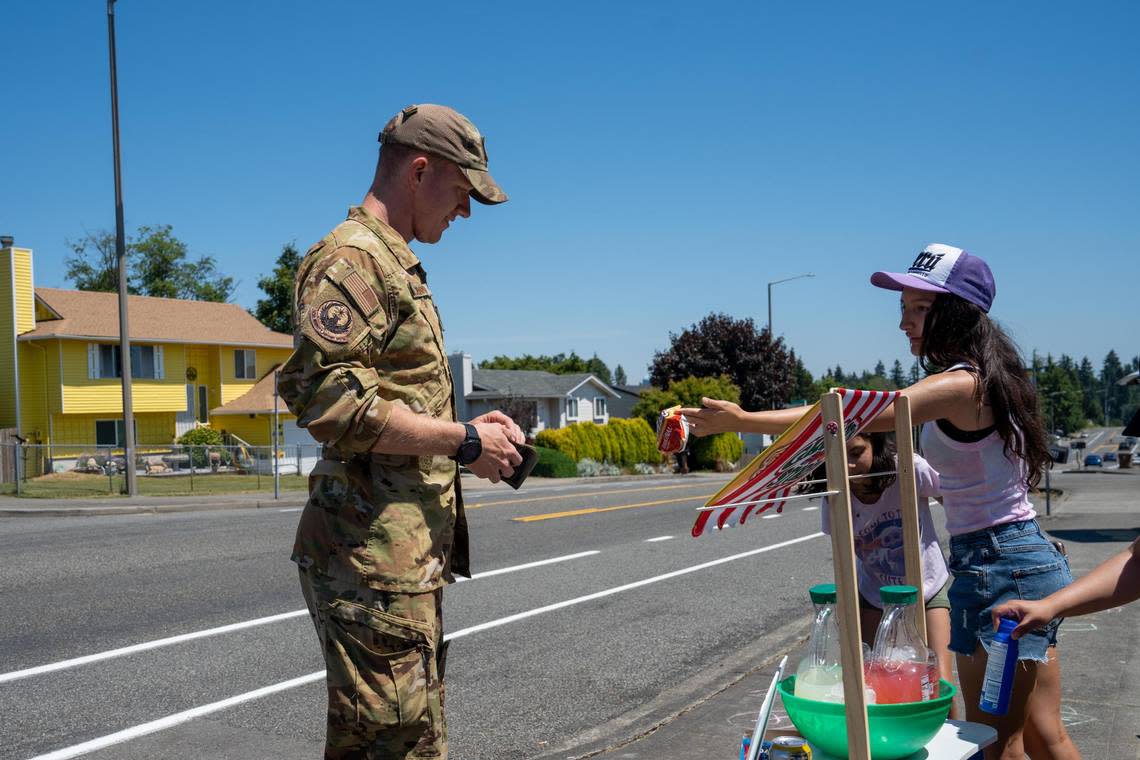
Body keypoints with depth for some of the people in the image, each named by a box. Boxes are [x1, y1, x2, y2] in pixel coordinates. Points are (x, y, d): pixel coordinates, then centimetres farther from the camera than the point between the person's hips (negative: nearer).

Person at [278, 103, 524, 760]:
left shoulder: (396, 264, 22)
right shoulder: (352, 256, -11)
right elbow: (330, 399, -23)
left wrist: (469, 428, 12)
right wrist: (464, 441, -17)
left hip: (411, 553, 11)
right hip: (374, 556, -11)